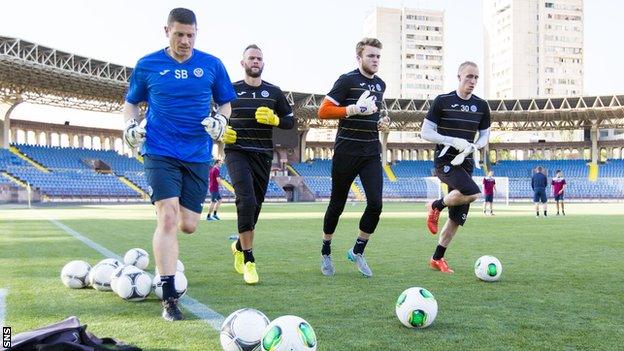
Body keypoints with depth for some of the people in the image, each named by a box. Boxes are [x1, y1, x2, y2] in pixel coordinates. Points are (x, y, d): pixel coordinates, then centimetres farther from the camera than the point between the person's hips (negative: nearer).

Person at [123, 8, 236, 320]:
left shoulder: (211, 65, 4)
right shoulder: (147, 65, 2)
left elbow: (225, 103, 14)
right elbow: (131, 102, 14)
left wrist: (220, 120, -8)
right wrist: (130, 124, -6)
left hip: (198, 155, 3)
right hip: (160, 152, -2)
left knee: (188, 225, 4)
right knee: (168, 218, -16)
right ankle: (169, 298, -9)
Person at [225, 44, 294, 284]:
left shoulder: (274, 92, 10)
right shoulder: (231, 90, 6)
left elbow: (290, 121, 13)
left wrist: (274, 119, -7)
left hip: (263, 155, 3)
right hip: (236, 152, -3)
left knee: (255, 206, 8)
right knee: (246, 200, -21)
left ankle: (239, 246, 36)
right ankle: (248, 260, -13)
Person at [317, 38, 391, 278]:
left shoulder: (380, 84, 14)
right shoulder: (347, 80, -7)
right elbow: (323, 111, -14)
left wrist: (382, 123, 9)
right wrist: (355, 109, -22)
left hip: (371, 153, 5)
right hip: (346, 152, -5)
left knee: (375, 204, -9)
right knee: (337, 205, 6)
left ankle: (357, 252, 10)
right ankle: (326, 252, 25)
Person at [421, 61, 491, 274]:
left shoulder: (481, 106, 8)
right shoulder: (442, 101, -4)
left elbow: (485, 136, 15)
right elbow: (425, 133, -5)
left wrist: (470, 148, -7)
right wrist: (454, 141, -16)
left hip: (465, 164, 5)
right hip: (444, 161, -5)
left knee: (457, 219, 4)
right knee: (472, 193, -31)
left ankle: (437, 258, 21)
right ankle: (436, 206, -4)